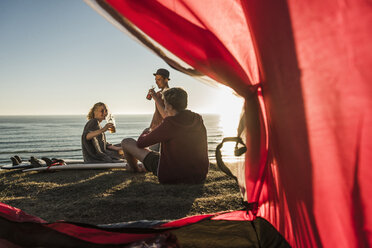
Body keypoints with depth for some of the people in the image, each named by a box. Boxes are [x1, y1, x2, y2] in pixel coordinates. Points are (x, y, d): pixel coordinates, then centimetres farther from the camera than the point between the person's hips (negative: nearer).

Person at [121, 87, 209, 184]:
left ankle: (136, 172, 36)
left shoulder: (169, 123, -21)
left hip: (172, 177, -6)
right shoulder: (198, 120, -2)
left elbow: (140, 143, -8)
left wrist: (146, 132, 14)